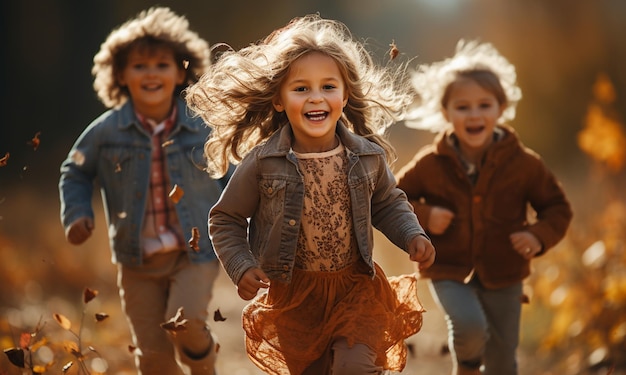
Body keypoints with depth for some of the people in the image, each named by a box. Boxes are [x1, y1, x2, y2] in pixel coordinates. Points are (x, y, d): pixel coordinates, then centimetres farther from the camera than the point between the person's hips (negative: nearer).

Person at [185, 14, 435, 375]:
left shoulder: (368, 156, -8)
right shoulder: (262, 163, -14)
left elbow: (389, 203, 11)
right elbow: (226, 220, -2)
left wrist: (412, 236, -6)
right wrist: (242, 267, -15)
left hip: (356, 286, 0)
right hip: (292, 292, 0)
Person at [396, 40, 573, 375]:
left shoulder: (524, 164, -8)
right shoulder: (431, 164, -9)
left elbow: (557, 207, 3)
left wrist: (539, 235, -17)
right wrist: (423, 216, -16)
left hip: (503, 275, 2)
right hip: (449, 272, -2)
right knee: (470, 327, -28)